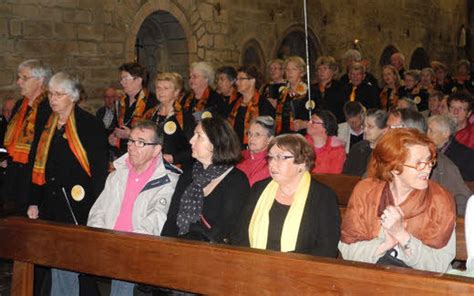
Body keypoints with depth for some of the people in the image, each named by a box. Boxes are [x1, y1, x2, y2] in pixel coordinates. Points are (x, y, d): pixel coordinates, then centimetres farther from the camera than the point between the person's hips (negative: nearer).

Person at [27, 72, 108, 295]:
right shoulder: (48, 125, 12)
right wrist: (34, 202, 10)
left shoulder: (91, 125, -7)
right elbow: (39, 166, 16)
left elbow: (100, 169, -10)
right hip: (51, 206, 6)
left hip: (79, 207, -6)